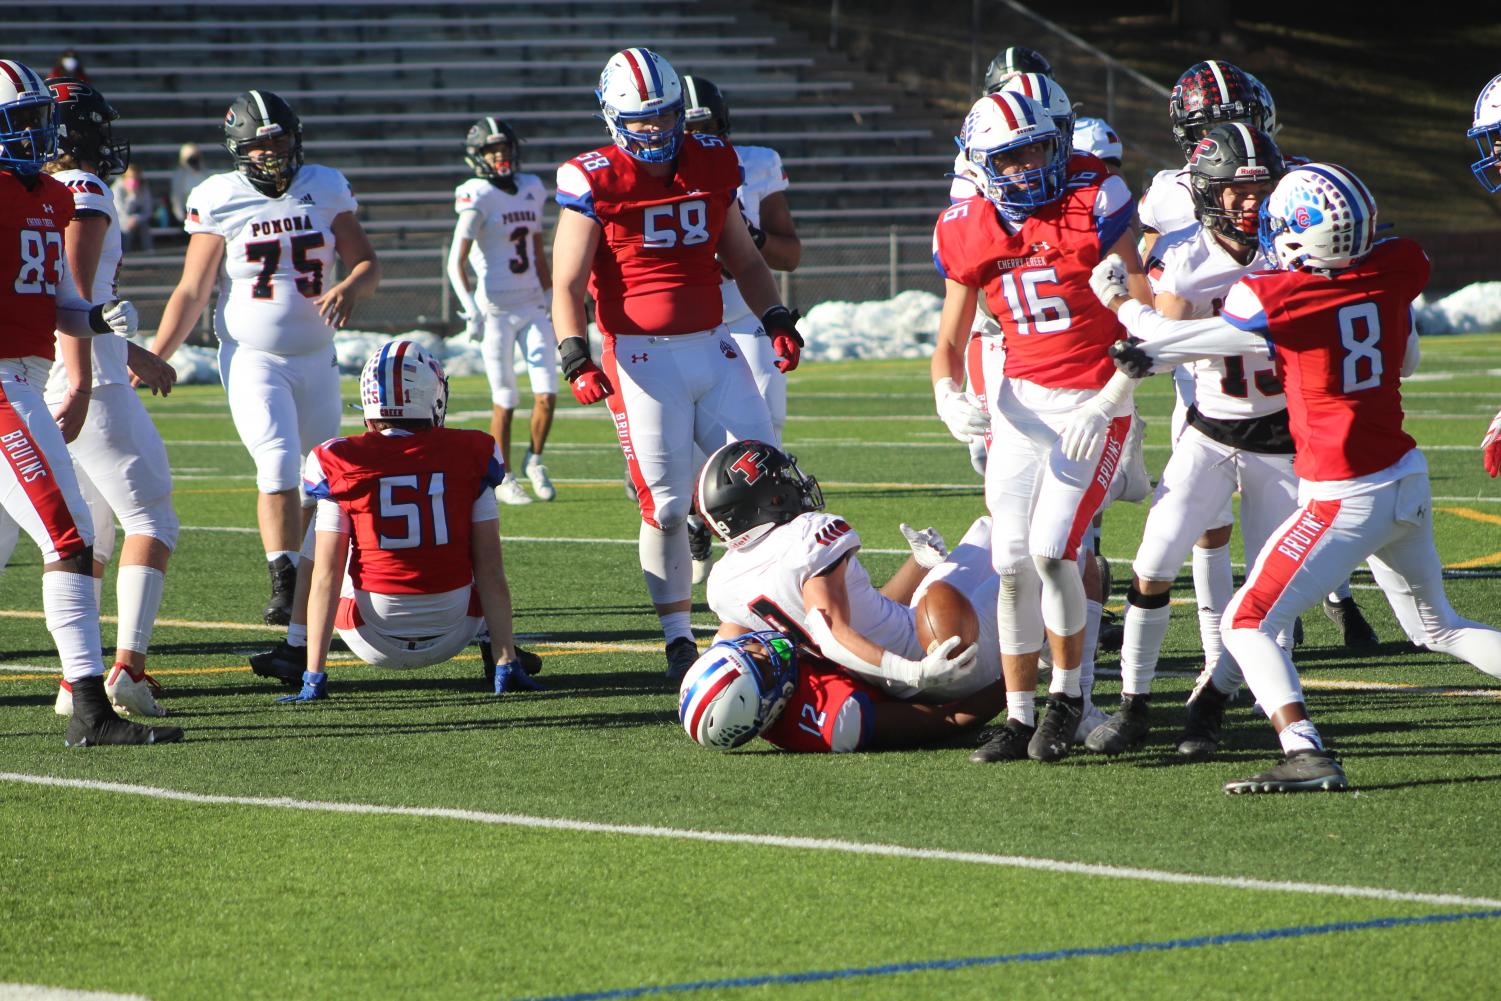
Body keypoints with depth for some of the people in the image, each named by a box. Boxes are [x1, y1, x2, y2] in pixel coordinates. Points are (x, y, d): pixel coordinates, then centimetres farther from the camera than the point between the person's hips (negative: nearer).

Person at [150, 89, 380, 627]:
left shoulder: (324, 190, 2)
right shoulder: (220, 201, -7)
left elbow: (367, 263, 5)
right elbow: (192, 292, -5)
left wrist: (350, 287, -19)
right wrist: (152, 358, -14)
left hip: (316, 357, 4)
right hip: (252, 357, -4)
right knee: (279, 466, -19)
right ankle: (283, 586, -19)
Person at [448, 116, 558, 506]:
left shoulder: (532, 190, 10)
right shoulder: (478, 198, -9)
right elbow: (456, 262, -9)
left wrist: (551, 299, 19)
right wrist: (472, 310, -17)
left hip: (533, 306, 5)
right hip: (497, 309, -5)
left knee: (547, 394, -2)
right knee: (504, 402, 0)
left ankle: (535, 461, 21)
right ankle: (503, 478, 13)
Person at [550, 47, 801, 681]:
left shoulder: (712, 166, 9)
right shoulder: (595, 181, -6)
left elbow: (744, 260, 20)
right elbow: (567, 284, -7)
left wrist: (776, 320, 5)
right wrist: (576, 359, -20)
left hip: (712, 348, 5)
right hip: (643, 358, -4)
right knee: (666, 505, -2)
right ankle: (678, 640, 9)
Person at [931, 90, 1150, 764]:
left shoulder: (1094, 201, -10)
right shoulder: (967, 233, 2)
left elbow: (1143, 314, -8)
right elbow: (950, 340, 11)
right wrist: (950, 399, -10)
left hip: (1093, 402, -4)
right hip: (1020, 403, 4)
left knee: (1051, 550, -17)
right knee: (1012, 564, -1)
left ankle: (1067, 693, 4)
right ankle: (1019, 718, 10)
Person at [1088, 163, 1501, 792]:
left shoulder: (1274, 300, -16)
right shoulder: (1396, 271, 0)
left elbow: (1167, 340, -3)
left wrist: (1117, 299, 16)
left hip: (1344, 500, -7)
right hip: (1409, 481, 7)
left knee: (1247, 624, -2)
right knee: (1438, 627, 24)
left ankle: (1306, 754, -19)